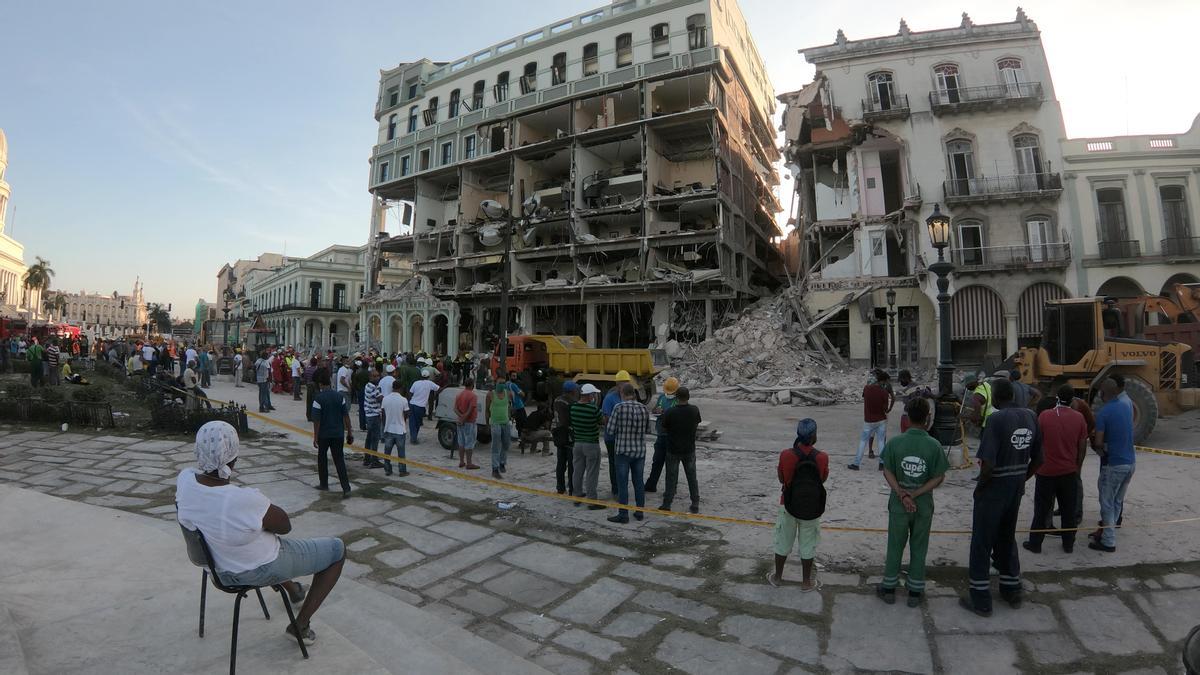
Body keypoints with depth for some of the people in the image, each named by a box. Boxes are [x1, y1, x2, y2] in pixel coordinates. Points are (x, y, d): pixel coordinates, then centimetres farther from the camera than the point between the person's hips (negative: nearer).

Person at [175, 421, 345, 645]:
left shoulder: (184, 479, -20)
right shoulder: (247, 500, -39)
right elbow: (285, 525, -18)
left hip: (218, 566, 7)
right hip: (260, 570, -7)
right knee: (337, 548, 11)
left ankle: (293, 590, 55)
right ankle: (300, 625, 18)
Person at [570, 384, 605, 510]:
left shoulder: (573, 407, -3)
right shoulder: (594, 408, -19)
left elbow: (572, 424, 7)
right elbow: (603, 421, -5)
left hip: (577, 443, 6)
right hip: (591, 444, -6)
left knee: (578, 471, 16)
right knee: (591, 474, 2)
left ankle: (578, 496, 28)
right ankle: (592, 501, 8)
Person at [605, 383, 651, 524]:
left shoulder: (619, 407, -14)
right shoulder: (644, 408, 1)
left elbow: (610, 431, -12)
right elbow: (647, 430, 10)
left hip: (623, 450, -5)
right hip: (640, 450, 5)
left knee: (622, 483, 3)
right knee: (638, 482, 14)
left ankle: (623, 515, 8)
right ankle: (640, 512, 22)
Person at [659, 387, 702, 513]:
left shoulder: (670, 412, -19)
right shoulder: (694, 410, -10)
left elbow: (664, 428, -6)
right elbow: (697, 425, 6)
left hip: (673, 450, -2)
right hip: (689, 449, 2)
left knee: (671, 477, 8)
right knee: (692, 477, 14)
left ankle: (667, 504, 14)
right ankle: (695, 505, 19)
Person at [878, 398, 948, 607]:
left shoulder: (894, 443, -12)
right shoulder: (934, 445, -12)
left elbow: (887, 472, -12)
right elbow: (939, 477, -10)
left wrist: (902, 495, -11)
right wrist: (915, 494, -12)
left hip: (898, 504, 0)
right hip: (924, 505, 0)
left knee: (895, 546, 13)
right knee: (918, 548, 15)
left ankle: (889, 588, 25)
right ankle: (915, 592, 27)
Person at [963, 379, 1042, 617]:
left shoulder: (996, 419, -21)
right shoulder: (1030, 416, 0)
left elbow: (988, 465, -26)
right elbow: (1038, 460, 8)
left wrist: (980, 487, -9)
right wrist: (1020, 481, 18)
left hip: (992, 491, -7)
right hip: (1016, 491, 7)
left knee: (982, 544, 6)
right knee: (1007, 539, 24)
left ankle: (980, 600, 14)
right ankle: (1012, 592, 37)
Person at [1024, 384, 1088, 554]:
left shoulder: (1044, 415, -11)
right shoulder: (1079, 418, -5)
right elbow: (1082, 447, 1)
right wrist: (1077, 466, 15)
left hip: (1046, 471, -2)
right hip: (1069, 471, 2)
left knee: (1042, 509, 6)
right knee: (1068, 509, 15)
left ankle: (1035, 543, 12)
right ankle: (1068, 543, 24)